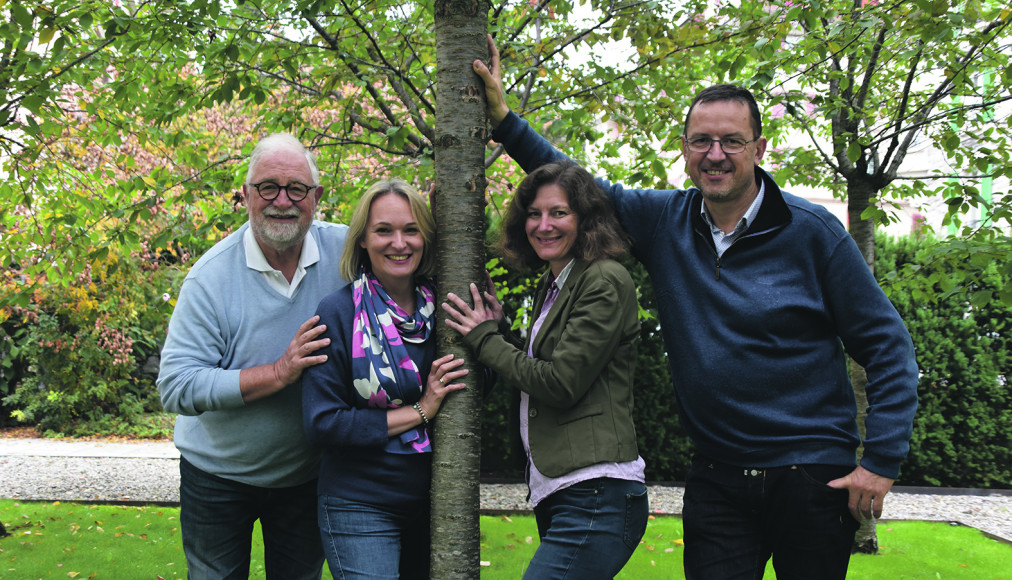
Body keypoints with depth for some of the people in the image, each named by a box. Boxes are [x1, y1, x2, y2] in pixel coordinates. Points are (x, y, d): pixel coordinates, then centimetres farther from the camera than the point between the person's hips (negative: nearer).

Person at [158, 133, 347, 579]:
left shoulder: (346, 250, -13)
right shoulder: (212, 276, -19)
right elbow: (176, 387, -24)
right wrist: (279, 373, -31)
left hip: (307, 473, 2)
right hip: (218, 473, -2)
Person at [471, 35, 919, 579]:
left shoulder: (811, 230, -8)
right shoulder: (663, 220, 1)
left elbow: (887, 346, -4)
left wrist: (882, 461, -9)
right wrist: (503, 117, 5)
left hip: (812, 474, -2)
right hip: (717, 480, 3)